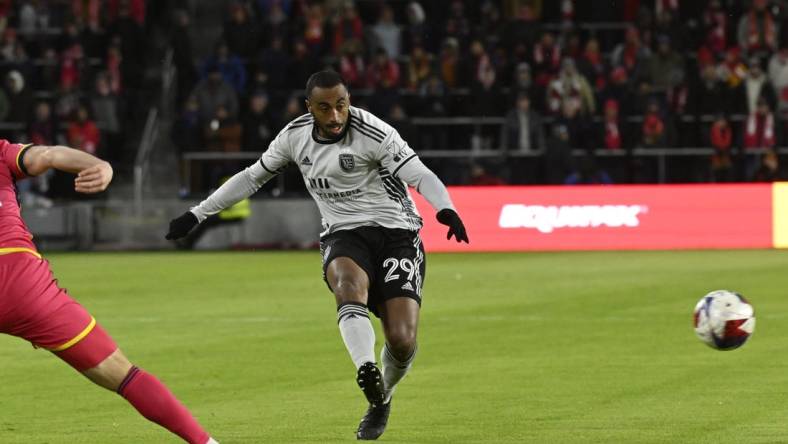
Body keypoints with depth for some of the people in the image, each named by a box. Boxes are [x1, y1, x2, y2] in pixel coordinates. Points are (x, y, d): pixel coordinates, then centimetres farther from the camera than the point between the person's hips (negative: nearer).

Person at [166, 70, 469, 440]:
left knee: (401, 341, -14)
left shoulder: (373, 133, -13)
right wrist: (197, 215, 20)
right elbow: (252, 177, 18)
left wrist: (446, 209, -42)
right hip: (343, 235, 3)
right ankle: (367, 372, -53)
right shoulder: (295, 136, 3)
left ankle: (381, 401, 18)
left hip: (396, 232, -3)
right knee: (348, 282, -36)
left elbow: (421, 176, -21)